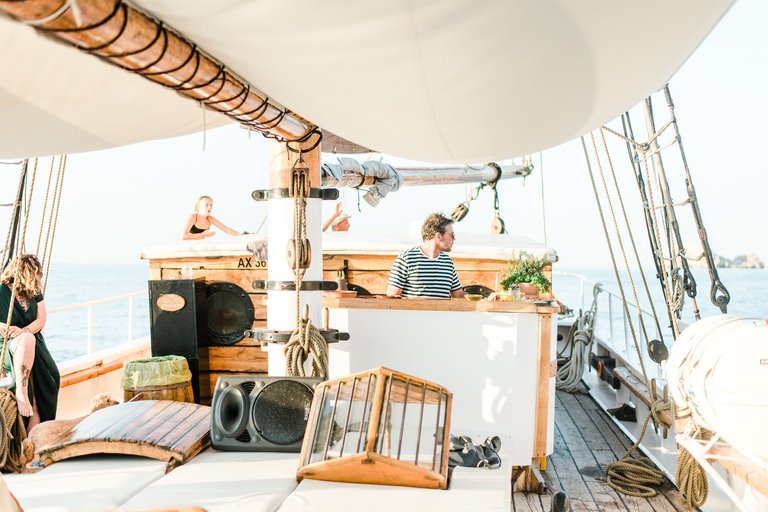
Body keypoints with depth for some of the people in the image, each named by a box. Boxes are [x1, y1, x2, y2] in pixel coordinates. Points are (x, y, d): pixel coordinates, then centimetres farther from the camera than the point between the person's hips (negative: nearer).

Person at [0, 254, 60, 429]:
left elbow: (41, 320, 4)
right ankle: (21, 393, -36)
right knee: (27, 340, -39)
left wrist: (23, 330, -16)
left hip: (35, 347, 4)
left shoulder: (35, 293, 12)